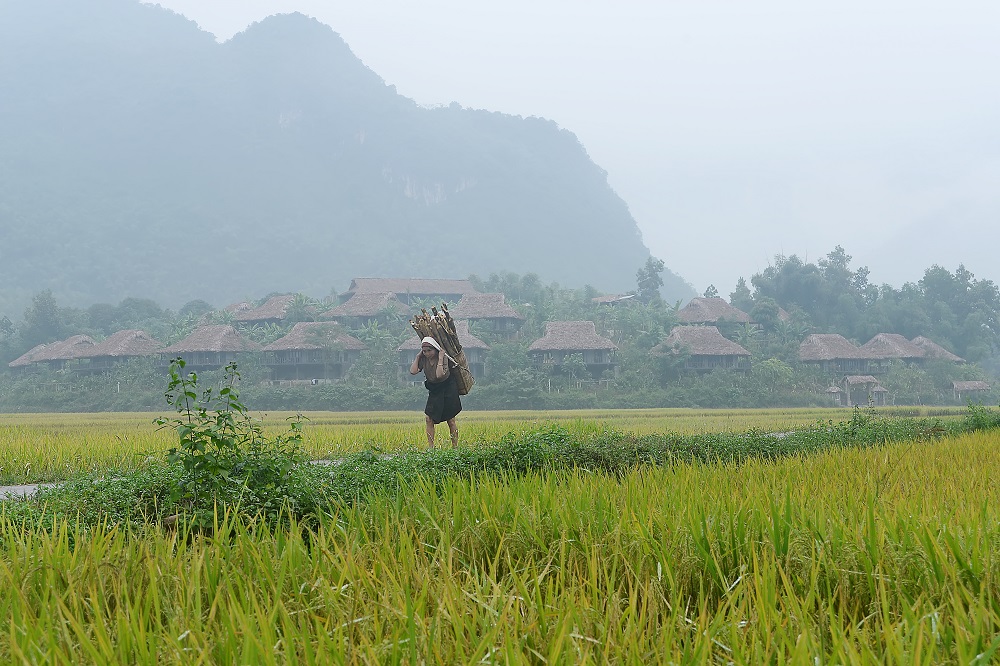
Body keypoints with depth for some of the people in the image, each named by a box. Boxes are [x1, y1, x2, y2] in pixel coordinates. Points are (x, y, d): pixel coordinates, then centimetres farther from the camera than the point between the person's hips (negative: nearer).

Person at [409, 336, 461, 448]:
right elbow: (413, 371, -21)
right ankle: (431, 447, -2)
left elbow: (439, 374, -36)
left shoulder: (444, 358, -22)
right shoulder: (423, 359, -7)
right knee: (429, 419, -5)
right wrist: (418, 357, -15)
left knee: (450, 420, 1)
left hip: (448, 389, -5)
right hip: (434, 390, 5)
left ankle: (455, 446, 10)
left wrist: (440, 358, -34)